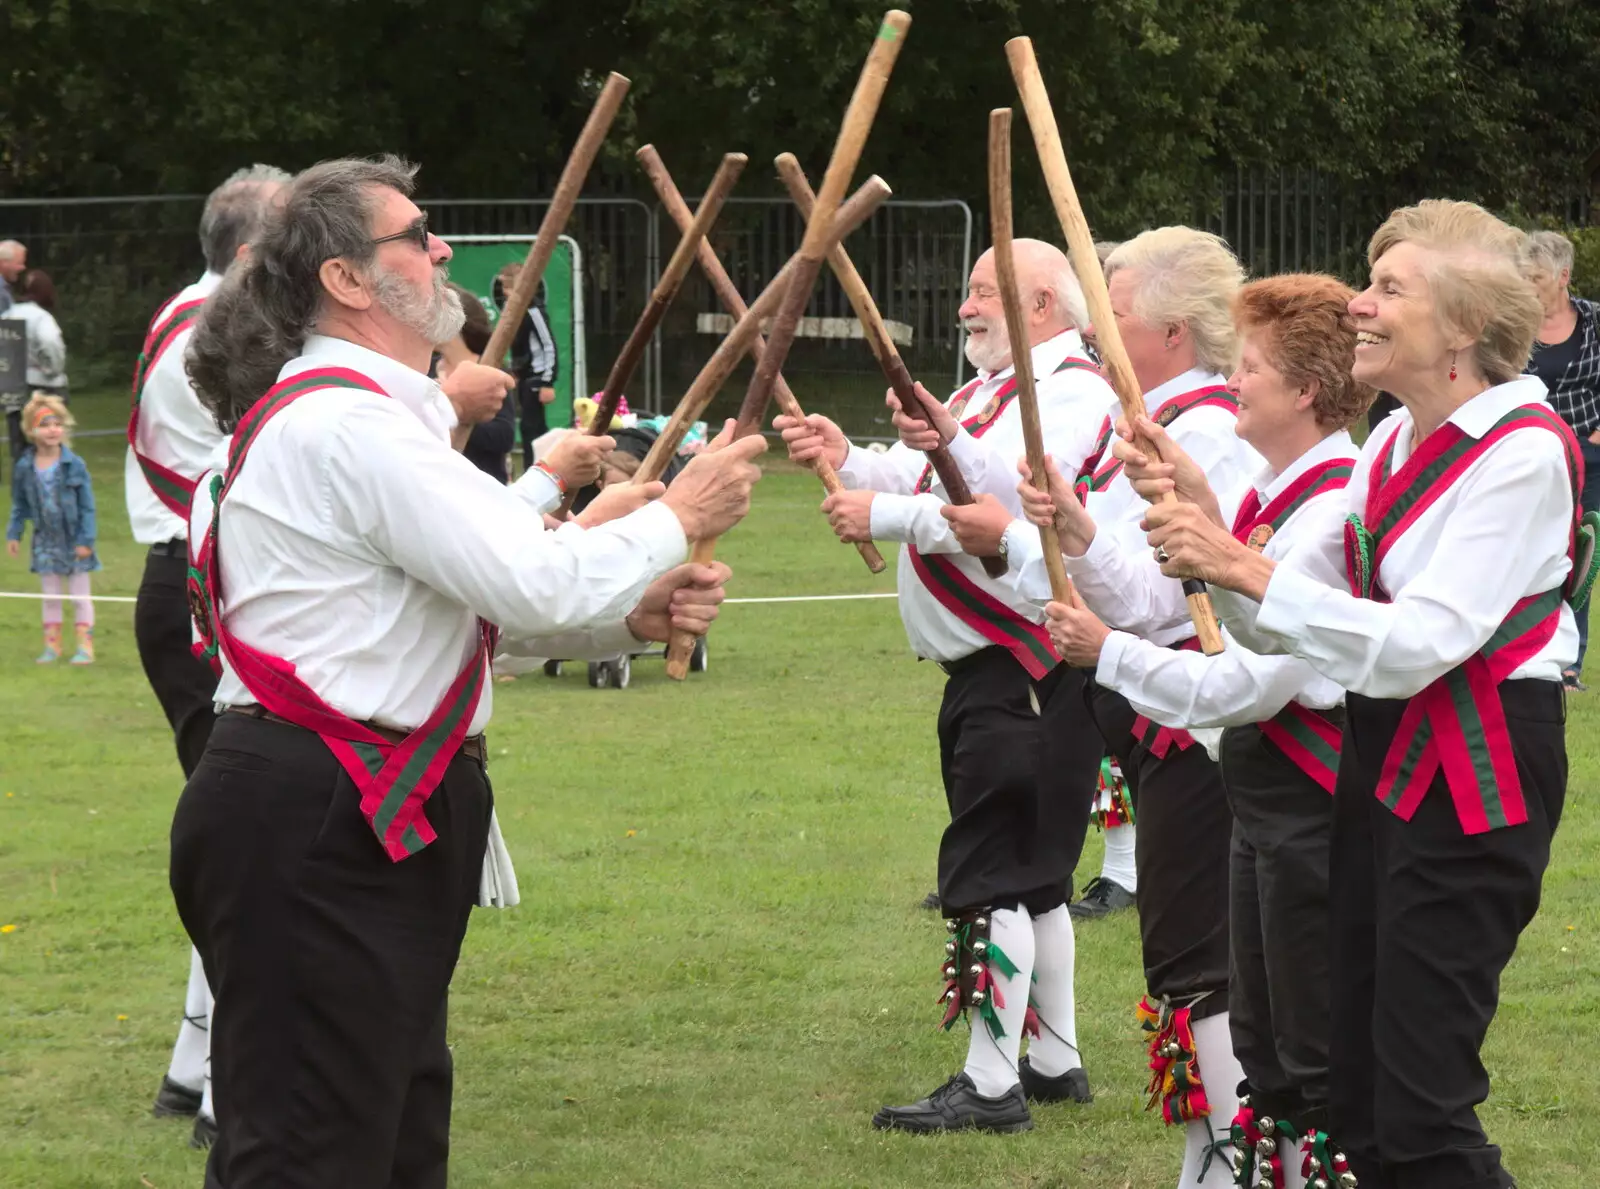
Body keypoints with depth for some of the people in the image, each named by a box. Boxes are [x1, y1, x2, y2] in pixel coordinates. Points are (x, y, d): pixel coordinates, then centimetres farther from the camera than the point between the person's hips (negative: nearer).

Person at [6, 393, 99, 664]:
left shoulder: (74, 465, -14)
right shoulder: (25, 468, -5)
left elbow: (87, 506, -10)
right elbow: (20, 505, 7)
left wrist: (86, 539, -12)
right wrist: (13, 533, 2)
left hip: (74, 540, -3)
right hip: (45, 541, 3)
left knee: (80, 596, 5)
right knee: (50, 596, 10)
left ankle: (85, 646, 10)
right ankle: (52, 645, 19)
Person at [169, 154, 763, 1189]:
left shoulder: (363, 414, 18)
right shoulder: (348, 427, -17)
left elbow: (499, 592, 20)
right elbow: (538, 588, -21)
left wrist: (637, 611, 3)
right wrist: (676, 518, -5)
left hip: (376, 822, 11)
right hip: (314, 832, -11)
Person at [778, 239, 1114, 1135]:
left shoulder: (1074, 394, -14)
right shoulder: (996, 388, 20)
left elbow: (1014, 505, -27)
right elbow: (932, 484, 16)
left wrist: (882, 516, -25)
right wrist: (849, 460, 0)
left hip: (1025, 678, -11)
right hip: (986, 667, 11)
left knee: (993, 875, -9)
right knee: (1031, 875, 17)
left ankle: (992, 1085, -6)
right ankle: (1056, 1061, 27)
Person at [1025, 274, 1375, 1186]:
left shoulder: (1331, 512, -22)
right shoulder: (1270, 496, 9)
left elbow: (1249, 683, -25)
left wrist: (1108, 653, -14)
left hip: (1312, 803, -10)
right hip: (1266, 797, 10)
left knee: (1321, 1054, -2)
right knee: (1265, 1046, 19)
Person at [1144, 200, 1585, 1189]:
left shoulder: (1525, 454, -16)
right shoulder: (1395, 445, 11)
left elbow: (1411, 647, -24)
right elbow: (1279, 627, 9)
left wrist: (1243, 568, -23)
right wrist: (1209, 539, -9)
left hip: (1477, 781, -9)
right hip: (1382, 758, 9)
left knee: (1419, 1109, -9)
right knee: (1359, 1100, 12)